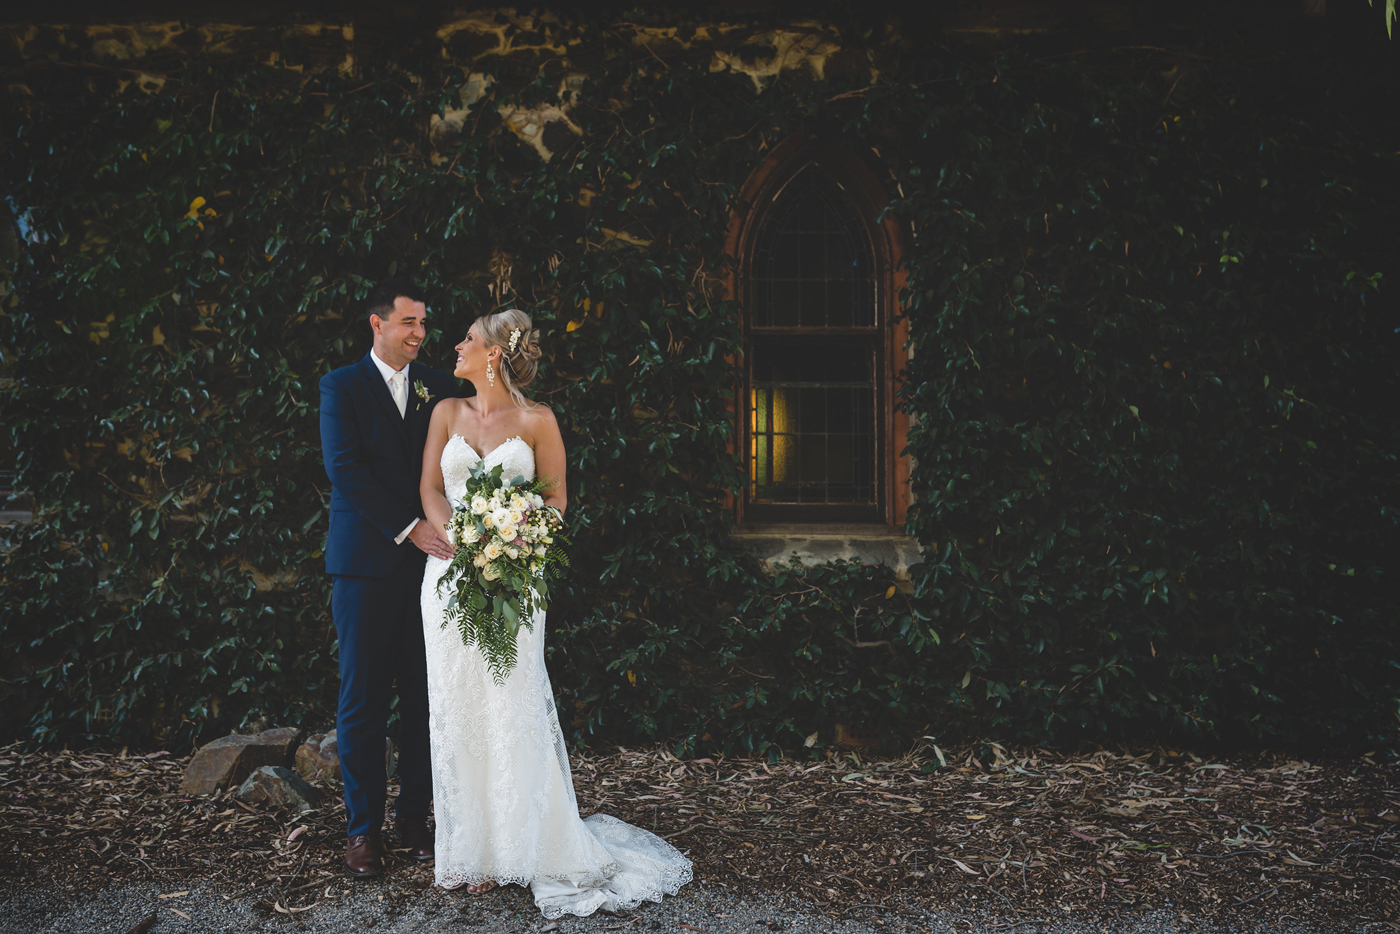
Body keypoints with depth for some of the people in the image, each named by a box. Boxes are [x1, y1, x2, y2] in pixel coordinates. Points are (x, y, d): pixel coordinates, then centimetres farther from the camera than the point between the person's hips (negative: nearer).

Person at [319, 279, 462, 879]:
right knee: (363, 699, 2)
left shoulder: (439, 387, 12)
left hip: (430, 558, 3)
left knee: (425, 696, 5)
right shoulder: (341, 386, 2)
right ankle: (363, 827, 12)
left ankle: (415, 818, 16)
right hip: (367, 562, -3)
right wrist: (409, 528, -17)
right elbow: (345, 469, -10)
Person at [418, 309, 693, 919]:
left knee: (510, 706, -3)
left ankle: (517, 847, 10)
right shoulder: (448, 412, 10)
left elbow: (556, 498, 2)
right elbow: (430, 490, 4)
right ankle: (466, 846, 14)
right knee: (455, 706, 4)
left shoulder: (536, 421, 0)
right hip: (449, 572, 3)